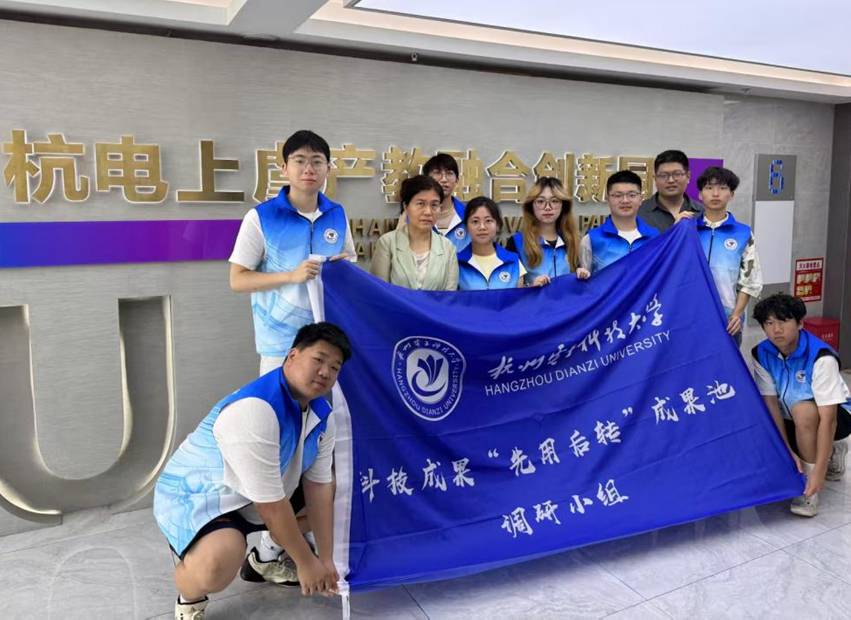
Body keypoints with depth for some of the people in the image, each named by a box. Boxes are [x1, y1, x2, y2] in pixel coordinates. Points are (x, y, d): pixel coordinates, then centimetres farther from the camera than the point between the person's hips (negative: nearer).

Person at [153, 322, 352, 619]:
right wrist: (306, 562, -17)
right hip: (193, 497, -8)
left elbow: (318, 487, -3)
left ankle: (266, 560, 27)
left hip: (248, 498, 9)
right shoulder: (255, 409, -34)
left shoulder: (322, 415, -6)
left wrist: (325, 560, -6)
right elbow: (269, 504, -29)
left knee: (331, 485, 12)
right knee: (218, 564, -38)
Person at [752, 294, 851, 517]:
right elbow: (771, 405, -15)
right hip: (795, 420, 6)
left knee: (803, 410, -38)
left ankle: (810, 489, -20)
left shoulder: (821, 357, -32)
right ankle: (832, 452, 15)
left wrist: (819, 472, -39)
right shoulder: (761, 354, -15)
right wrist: (787, 451, -24)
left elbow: (828, 418, -35)